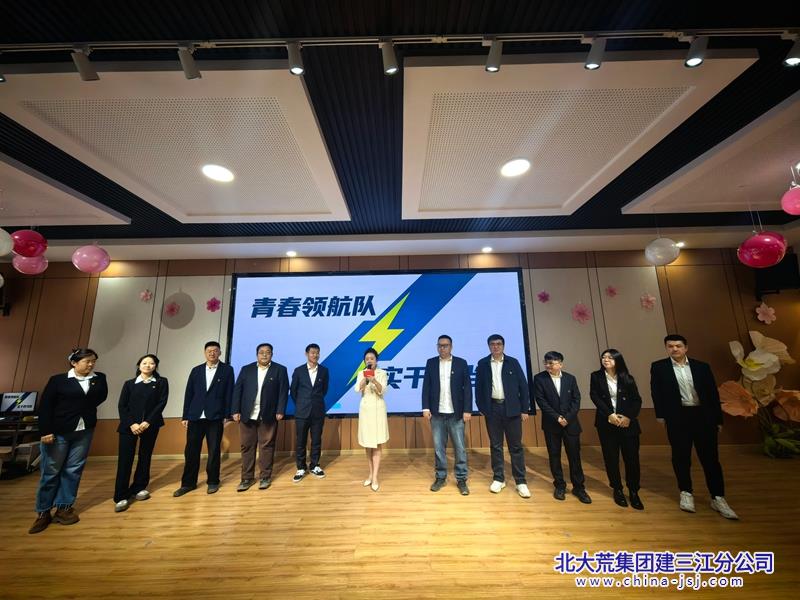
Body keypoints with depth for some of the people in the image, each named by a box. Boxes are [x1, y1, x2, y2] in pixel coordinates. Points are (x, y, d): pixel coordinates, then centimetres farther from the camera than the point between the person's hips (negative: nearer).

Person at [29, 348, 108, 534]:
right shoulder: (58, 380, -4)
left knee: (73, 470, 8)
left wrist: (94, 380, -6)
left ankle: (63, 508, 20)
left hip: (84, 432, 3)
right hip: (58, 432, -2)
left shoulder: (99, 378, 5)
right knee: (50, 471, 7)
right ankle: (43, 512, 21)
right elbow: (45, 406, -5)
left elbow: (101, 397, 0)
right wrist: (45, 431, -11)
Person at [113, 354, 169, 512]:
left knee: (145, 457, 8)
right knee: (125, 459, -2)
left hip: (150, 425, 0)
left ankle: (138, 488, 24)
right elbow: (122, 406, 2)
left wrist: (148, 422, -15)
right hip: (129, 425, 0)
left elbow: (162, 403, -5)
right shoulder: (129, 384, 8)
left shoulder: (161, 382, 3)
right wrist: (131, 423, -12)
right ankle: (121, 496, 7)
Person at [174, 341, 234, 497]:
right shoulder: (196, 370, 9)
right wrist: (185, 416, 6)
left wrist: (227, 415, -6)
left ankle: (213, 482, 22)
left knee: (214, 451, 6)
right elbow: (189, 394, 9)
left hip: (215, 417, -3)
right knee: (191, 451, 9)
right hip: (195, 417, 3)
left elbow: (229, 394, -2)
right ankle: (188, 483, 27)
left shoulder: (227, 370, 0)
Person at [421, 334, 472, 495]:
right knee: (438, 447, 11)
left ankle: (461, 479, 21)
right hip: (437, 413, 1)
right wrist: (426, 408, -5)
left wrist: (467, 410, -8)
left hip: (456, 413, -1)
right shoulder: (431, 363, 4)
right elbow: (426, 387, 2)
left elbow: (467, 388, -2)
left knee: (460, 447, 6)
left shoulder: (461, 363, 0)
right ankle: (440, 477, 26)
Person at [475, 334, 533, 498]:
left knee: (516, 446, 6)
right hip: (492, 408, 1)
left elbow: (523, 386, 1)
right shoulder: (482, 364, 2)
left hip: (511, 408, 0)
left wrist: (525, 409, -2)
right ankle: (498, 478, 23)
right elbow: (478, 387, 4)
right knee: (495, 445, 10)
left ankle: (521, 481, 18)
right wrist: (481, 408, 0)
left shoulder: (513, 362, 1)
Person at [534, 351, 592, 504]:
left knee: (574, 455, 8)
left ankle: (578, 487, 25)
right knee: (554, 456, 8)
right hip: (551, 424, -1)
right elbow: (541, 401, -10)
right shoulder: (539, 378, -6)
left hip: (571, 423, 1)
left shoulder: (570, 378, 2)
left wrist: (567, 418, -11)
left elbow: (576, 400, -1)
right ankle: (560, 486, 25)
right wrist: (557, 417, -14)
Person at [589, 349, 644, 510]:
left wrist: (629, 417, -13)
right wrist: (610, 414, -16)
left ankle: (634, 492, 20)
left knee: (632, 457, 3)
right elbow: (595, 397, -6)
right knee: (611, 458, 6)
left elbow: (637, 400, 0)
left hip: (627, 422, 1)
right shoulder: (596, 376, 1)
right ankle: (617, 490, 22)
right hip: (606, 423, 0)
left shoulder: (627, 378, 4)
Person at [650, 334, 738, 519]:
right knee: (681, 457, 8)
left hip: (703, 416, 2)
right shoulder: (659, 367, 0)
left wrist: (718, 419, 5)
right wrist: (660, 415, -6)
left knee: (710, 457, 5)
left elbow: (713, 393, 7)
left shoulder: (702, 366, 6)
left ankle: (718, 498, 19)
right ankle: (686, 494, 23)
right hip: (677, 417, -1)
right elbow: (656, 392, -2)